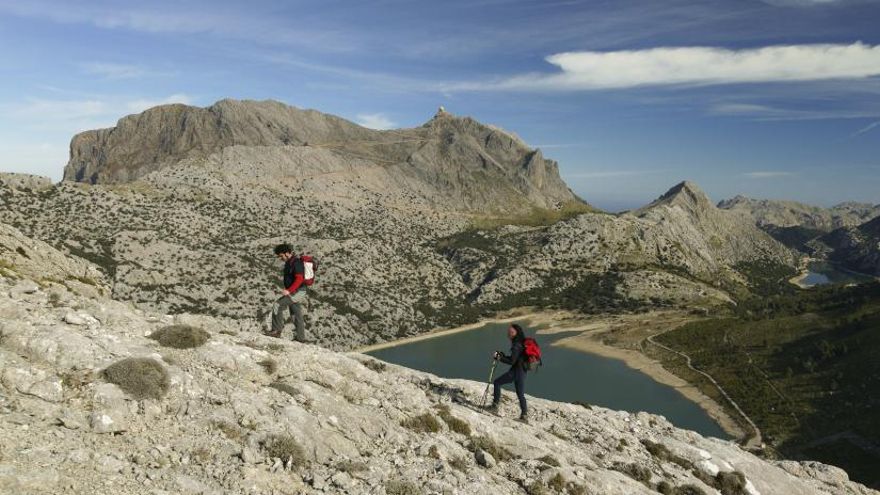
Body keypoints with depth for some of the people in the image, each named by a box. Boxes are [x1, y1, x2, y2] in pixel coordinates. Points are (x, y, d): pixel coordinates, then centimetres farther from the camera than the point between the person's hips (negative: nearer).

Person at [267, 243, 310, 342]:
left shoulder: (296, 263, -15)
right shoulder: (288, 263, 15)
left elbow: (299, 279, -25)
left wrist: (288, 290, -29)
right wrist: (287, 290, 23)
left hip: (297, 292, -10)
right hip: (293, 293, 10)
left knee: (277, 305, -16)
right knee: (296, 314, 11)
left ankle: (276, 331, -14)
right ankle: (300, 337, 16)